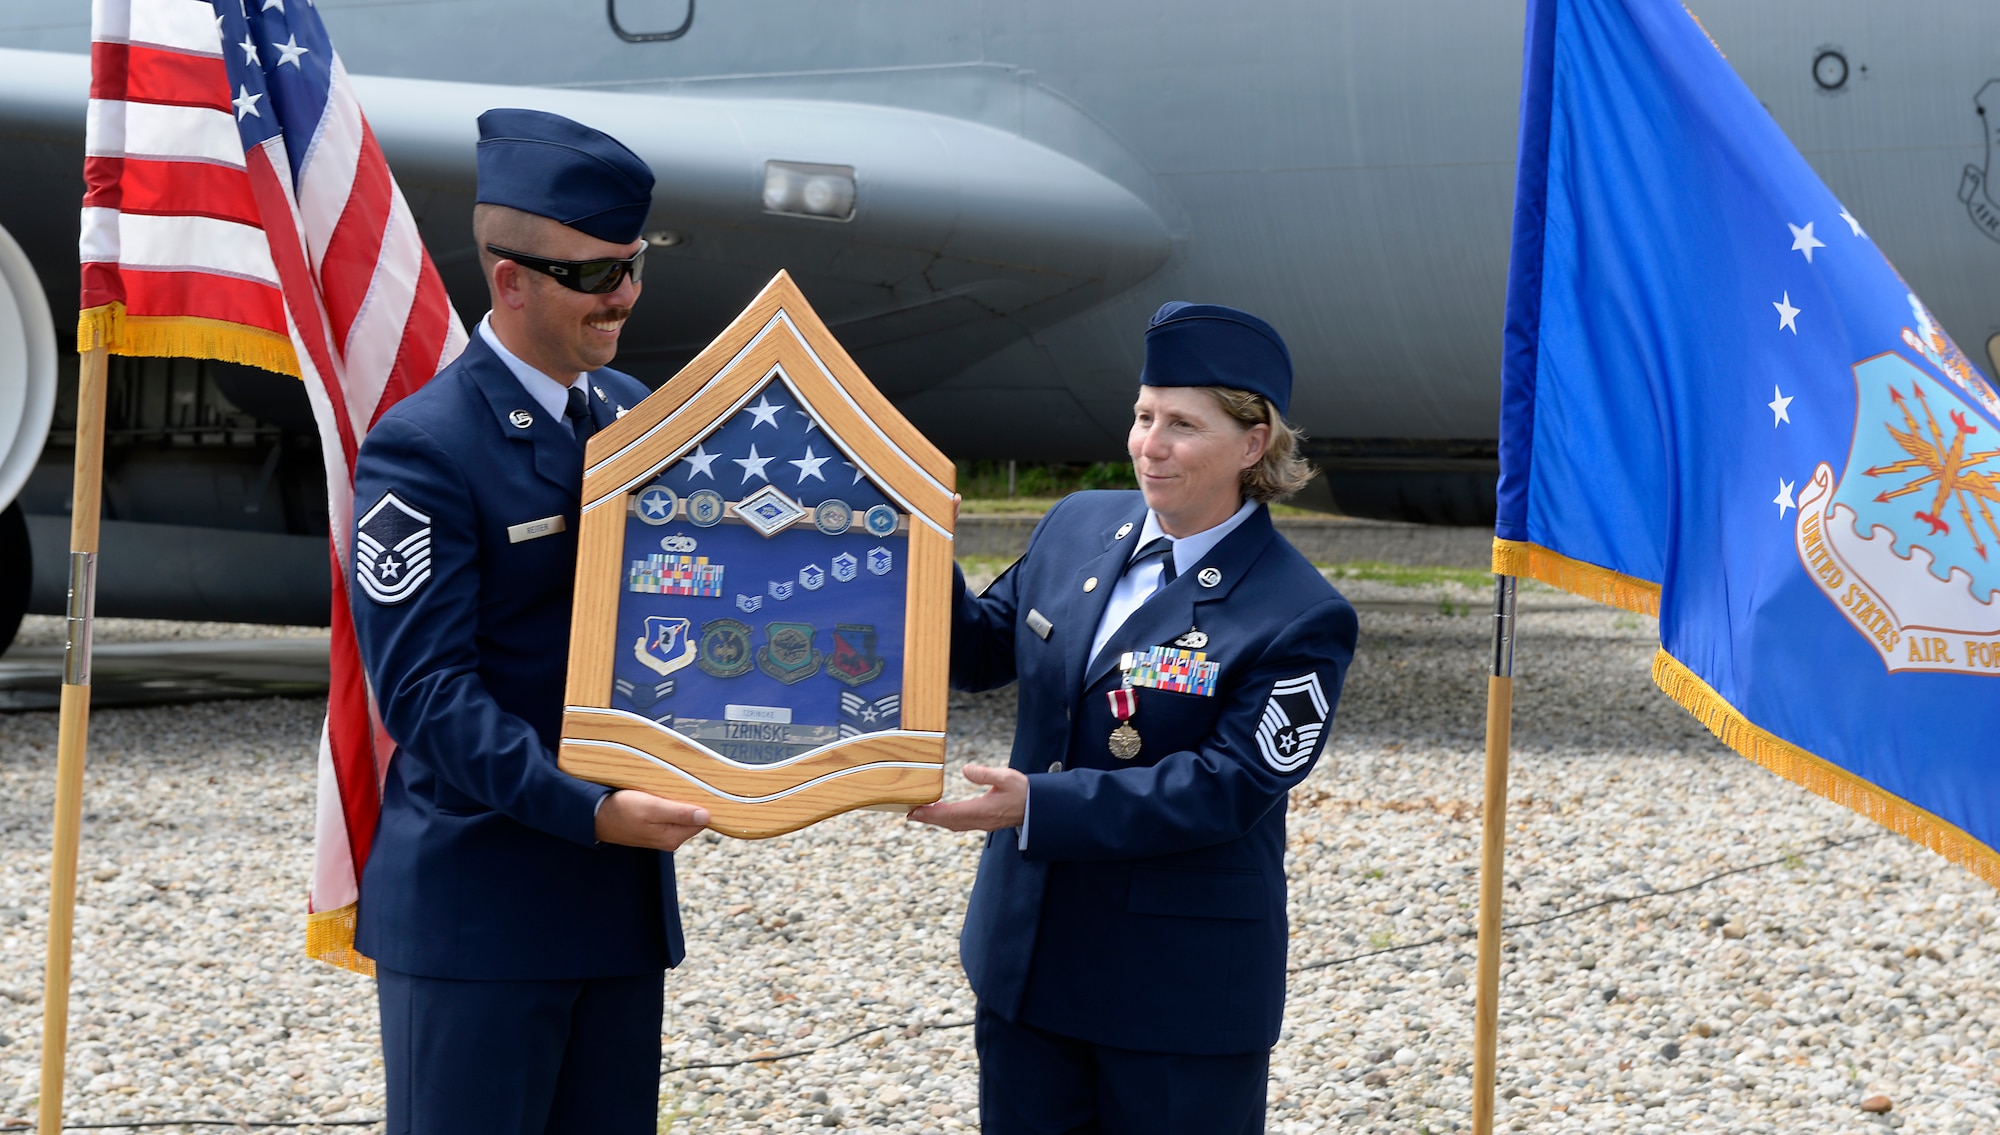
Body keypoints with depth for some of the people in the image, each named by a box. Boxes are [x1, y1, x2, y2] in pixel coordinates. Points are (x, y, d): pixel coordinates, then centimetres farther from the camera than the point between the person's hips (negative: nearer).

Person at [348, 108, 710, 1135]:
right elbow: (426, 690, -19)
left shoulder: (632, 414, 11)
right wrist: (587, 811, -28)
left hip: (625, 894, 7)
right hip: (477, 910, -7)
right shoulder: (423, 448, -12)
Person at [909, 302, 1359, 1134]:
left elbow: (1223, 789, -22)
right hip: (1029, 957, 6)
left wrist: (1037, 805, -28)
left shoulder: (1300, 619, -16)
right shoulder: (1077, 527, 4)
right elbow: (981, 653, 15)